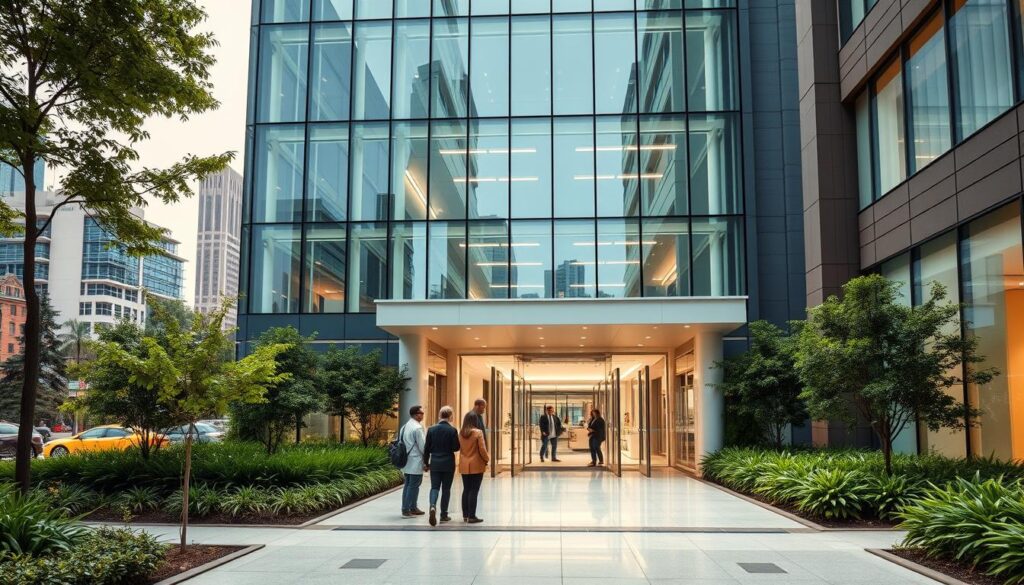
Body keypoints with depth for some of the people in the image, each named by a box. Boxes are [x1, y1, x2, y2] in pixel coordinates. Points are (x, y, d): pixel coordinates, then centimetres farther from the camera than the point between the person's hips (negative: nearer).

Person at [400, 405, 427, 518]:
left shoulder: (404, 427, 11)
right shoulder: (418, 428, -16)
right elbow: (423, 446, -15)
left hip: (406, 461, 9)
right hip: (416, 462, -9)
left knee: (408, 485, 12)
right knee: (414, 486, -3)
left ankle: (412, 508, 19)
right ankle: (407, 510, -2)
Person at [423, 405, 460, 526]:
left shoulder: (431, 429, -2)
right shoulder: (452, 430, -10)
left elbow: (427, 448, 1)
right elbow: (456, 447, -10)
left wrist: (426, 462, 11)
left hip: (435, 463, 2)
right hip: (448, 464, -2)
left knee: (434, 487, 5)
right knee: (446, 489, 8)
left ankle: (433, 506, -22)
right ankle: (444, 515, 12)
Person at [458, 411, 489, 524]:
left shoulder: (460, 433, 1)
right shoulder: (478, 432, -13)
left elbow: (458, 447, 7)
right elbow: (482, 450, -12)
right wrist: (487, 459, 3)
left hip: (464, 466, 5)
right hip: (476, 465, -5)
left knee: (466, 490, 13)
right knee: (474, 491, -2)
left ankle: (465, 515, 18)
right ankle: (471, 516, -1)